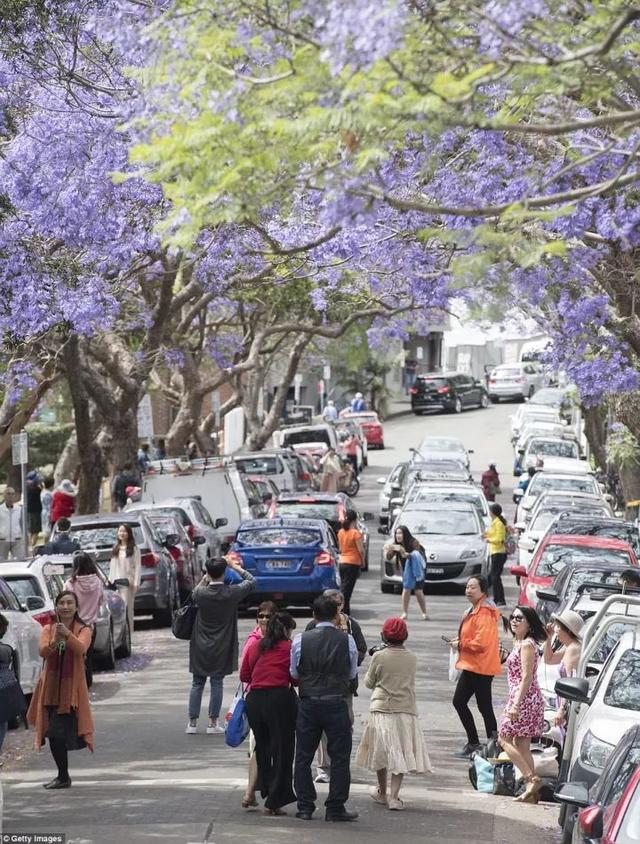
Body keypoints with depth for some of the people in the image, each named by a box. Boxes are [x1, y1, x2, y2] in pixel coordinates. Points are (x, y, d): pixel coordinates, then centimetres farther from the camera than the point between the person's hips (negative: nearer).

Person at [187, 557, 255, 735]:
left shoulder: (201, 593, -12)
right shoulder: (231, 593, -13)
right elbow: (251, 582, 4)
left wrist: (205, 579, 14)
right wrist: (235, 566, 9)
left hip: (201, 647, 1)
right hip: (221, 647, -1)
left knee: (197, 684, 10)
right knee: (217, 683, 5)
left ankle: (192, 722, 10)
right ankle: (213, 723, 6)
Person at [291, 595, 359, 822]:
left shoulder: (301, 640, -4)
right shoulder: (347, 641, -4)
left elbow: (294, 673, 6)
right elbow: (352, 674, 7)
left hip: (309, 703, 1)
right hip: (337, 702, -1)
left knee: (303, 757, 11)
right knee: (339, 757, 6)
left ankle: (305, 807, 11)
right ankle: (335, 808, 4)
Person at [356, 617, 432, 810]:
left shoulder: (379, 657, -8)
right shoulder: (412, 658, 0)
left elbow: (369, 683, 3)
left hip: (382, 708, -1)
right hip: (406, 709, 1)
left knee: (381, 751, 14)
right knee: (401, 754, 2)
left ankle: (382, 792, 27)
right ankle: (394, 796, -8)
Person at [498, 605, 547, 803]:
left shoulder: (527, 645, -13)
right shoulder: (520, 643, 16)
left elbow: (526, 678, -19)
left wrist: (516, 705, -23)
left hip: (524, 698, -10)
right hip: (521, 697, 10)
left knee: (505, 739, -7)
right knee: (522, 744, 8)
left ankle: (532, 779, -12)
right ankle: (531, 790, 8)